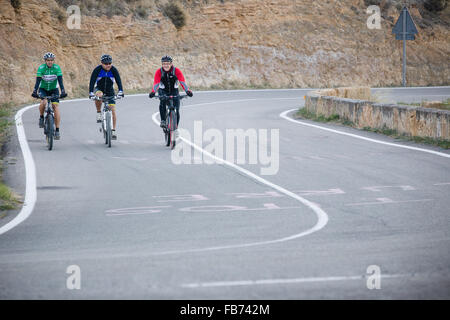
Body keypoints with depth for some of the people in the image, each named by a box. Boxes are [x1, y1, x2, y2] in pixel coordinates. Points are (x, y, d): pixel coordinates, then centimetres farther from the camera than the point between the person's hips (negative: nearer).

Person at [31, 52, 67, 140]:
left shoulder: (57, 68, -17)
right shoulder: (41, 68, -18)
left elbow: (60, 81, -24)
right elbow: (38, 81, -24)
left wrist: (63, 91, -37)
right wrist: (35, 92, -37)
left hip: (54, 89, 1)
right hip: (43, 89, -1)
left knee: (55, 106, -16)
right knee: (43, 102, -31)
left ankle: (57, 130, -14)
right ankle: (41, 117, -1)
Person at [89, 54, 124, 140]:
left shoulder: (114, 70, -19)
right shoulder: (97, 69, -22)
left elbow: (118, 80, -27)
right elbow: (92, 81, -28)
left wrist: (120, 91, -44)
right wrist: (91, 93, -42)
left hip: (110, 91, 1)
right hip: (99, 89, -1)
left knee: (113, 110, -9)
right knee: (99, 95, -38)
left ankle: (113, 131, -1)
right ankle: (99, 113, -16)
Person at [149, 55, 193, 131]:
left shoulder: (176, 71, -17)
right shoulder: (159, 72, -17)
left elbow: (182, 81, -28)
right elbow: (156, 83, -29)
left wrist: (187, 91, -46)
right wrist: (153, 92, -49)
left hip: (174, 91, 1)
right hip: (163, 91, -1)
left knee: (176, 110, -9)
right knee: (163, 102, -34)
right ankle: (163, 121, -23)